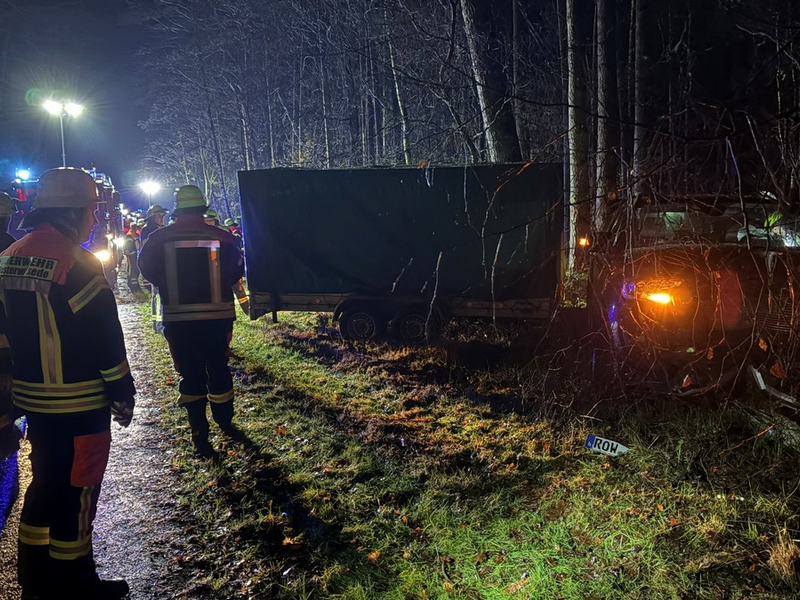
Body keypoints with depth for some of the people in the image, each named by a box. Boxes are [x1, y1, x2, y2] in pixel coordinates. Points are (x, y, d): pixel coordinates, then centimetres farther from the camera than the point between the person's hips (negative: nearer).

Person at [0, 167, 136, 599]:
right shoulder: (76, 264, -20)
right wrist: (123, 395, -8)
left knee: (46, 480, 22)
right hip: (80, 405, -8)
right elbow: (106, 340, -19)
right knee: (77, 491, 5)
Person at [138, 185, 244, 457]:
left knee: (190, 374, 9)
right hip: (217, 316, 0)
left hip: (178, 319, 0)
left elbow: (147, 270, 3)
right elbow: (236, 271, 1)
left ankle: (199, 434, 9)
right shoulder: (221, 237, -6)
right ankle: (225, 422, 30)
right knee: (218, 369, 16)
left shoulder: (159, 238, -4)